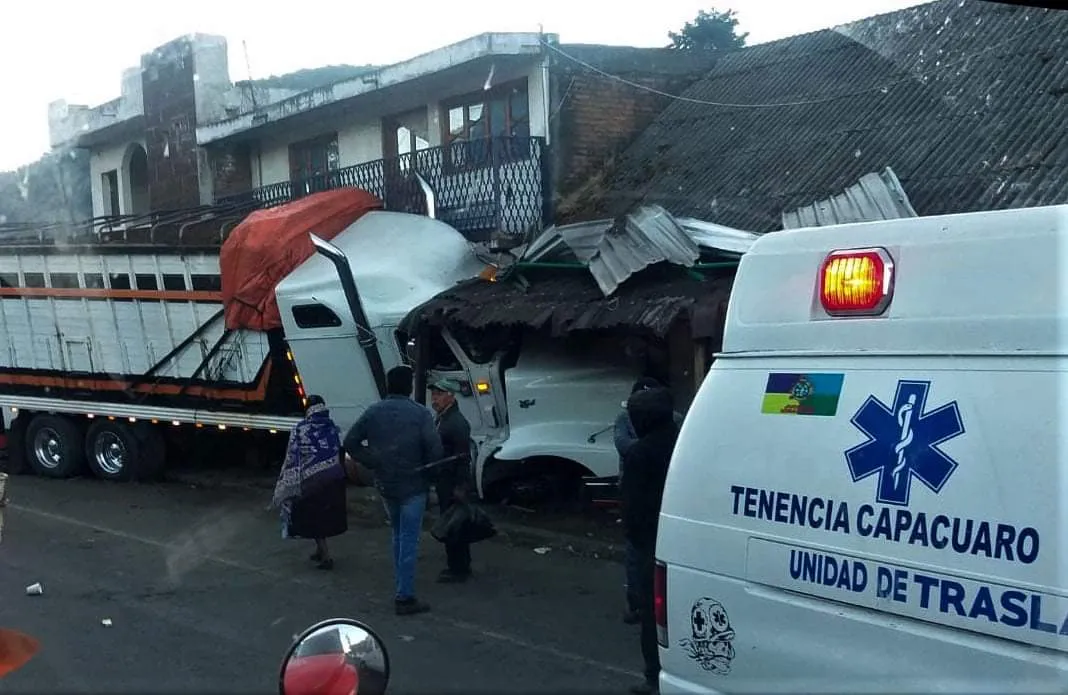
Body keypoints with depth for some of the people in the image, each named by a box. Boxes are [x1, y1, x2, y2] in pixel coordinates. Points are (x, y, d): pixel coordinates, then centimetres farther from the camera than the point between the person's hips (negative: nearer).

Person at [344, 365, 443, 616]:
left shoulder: (373, 412, 2)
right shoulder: (420, 413, -12)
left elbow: (350, 442, -1)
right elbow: (434, 447, -20)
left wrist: (372, 464, 5)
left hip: (385, 484, 5)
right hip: (412, 485, -5)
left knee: (398, 536, 22)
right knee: (409, 541, -2)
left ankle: (402, 588, 30)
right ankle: (405, 598, -1)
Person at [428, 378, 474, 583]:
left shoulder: (457, 422, -18)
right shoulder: (442, 419, 13)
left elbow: (463, 457, -22)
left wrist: (460, 487, -24)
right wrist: (437, 481, 20)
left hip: (453, 486, -10)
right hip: (444, 483, 10)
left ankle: (459, 569, 6)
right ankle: (459, 566, 28)